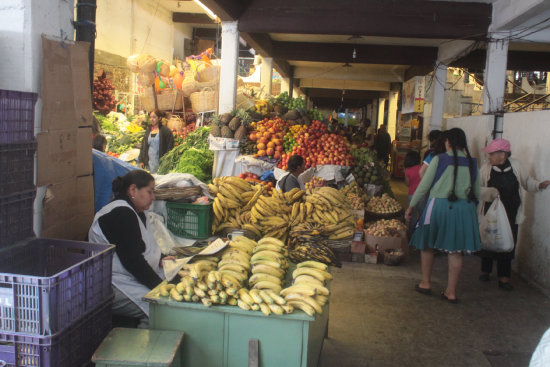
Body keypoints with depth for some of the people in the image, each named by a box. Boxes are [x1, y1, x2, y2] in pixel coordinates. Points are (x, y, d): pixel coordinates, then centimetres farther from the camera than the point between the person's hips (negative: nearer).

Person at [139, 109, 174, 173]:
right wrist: (141, 160, 10)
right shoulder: (148, 130, 13)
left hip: (160, 161, -5)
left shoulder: (166, 131, -5)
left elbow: (169, 148, -7)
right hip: (149, 162, 5)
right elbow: (143, 146, 16)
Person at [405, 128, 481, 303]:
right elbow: (477, 192, 10)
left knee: (427, 245, 16)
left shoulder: (439, 159, -5)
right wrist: (472, 208, 25)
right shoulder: (472, 162, 5)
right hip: (464, 209, 3)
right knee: (455, 251, 8)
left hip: (439, 205, -3)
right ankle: (451, 292, 13)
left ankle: (426, 283, 23)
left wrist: (411, 206, 6)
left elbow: (424, 185, -3)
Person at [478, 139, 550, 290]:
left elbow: (526, 181, 12)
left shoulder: (515, 165, -2)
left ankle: (504, 277, 15)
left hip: (511, 215, 1)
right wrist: (491, 192, -25)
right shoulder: (486, 168, -7)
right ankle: (485, 271, 31)